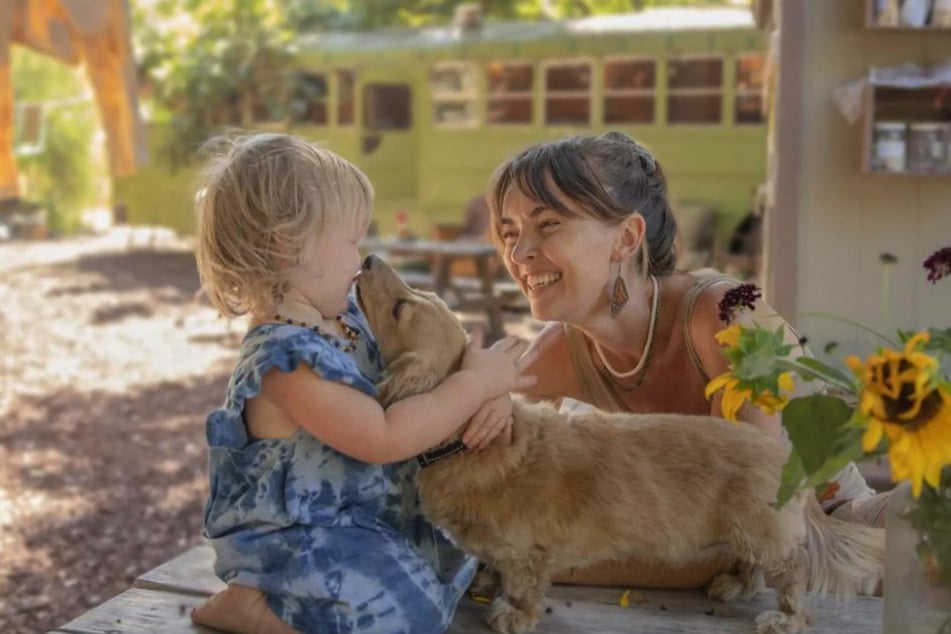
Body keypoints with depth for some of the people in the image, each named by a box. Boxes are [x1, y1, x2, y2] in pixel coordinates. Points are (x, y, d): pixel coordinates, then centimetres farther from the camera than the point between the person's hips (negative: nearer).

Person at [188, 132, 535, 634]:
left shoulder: (345, 316, 2)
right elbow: (384, 437, -30)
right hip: (294, 534, -10)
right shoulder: (286, 359, -27)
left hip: (357, 516, 10)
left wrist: (487, 393, -11)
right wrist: (475, 383, -22)